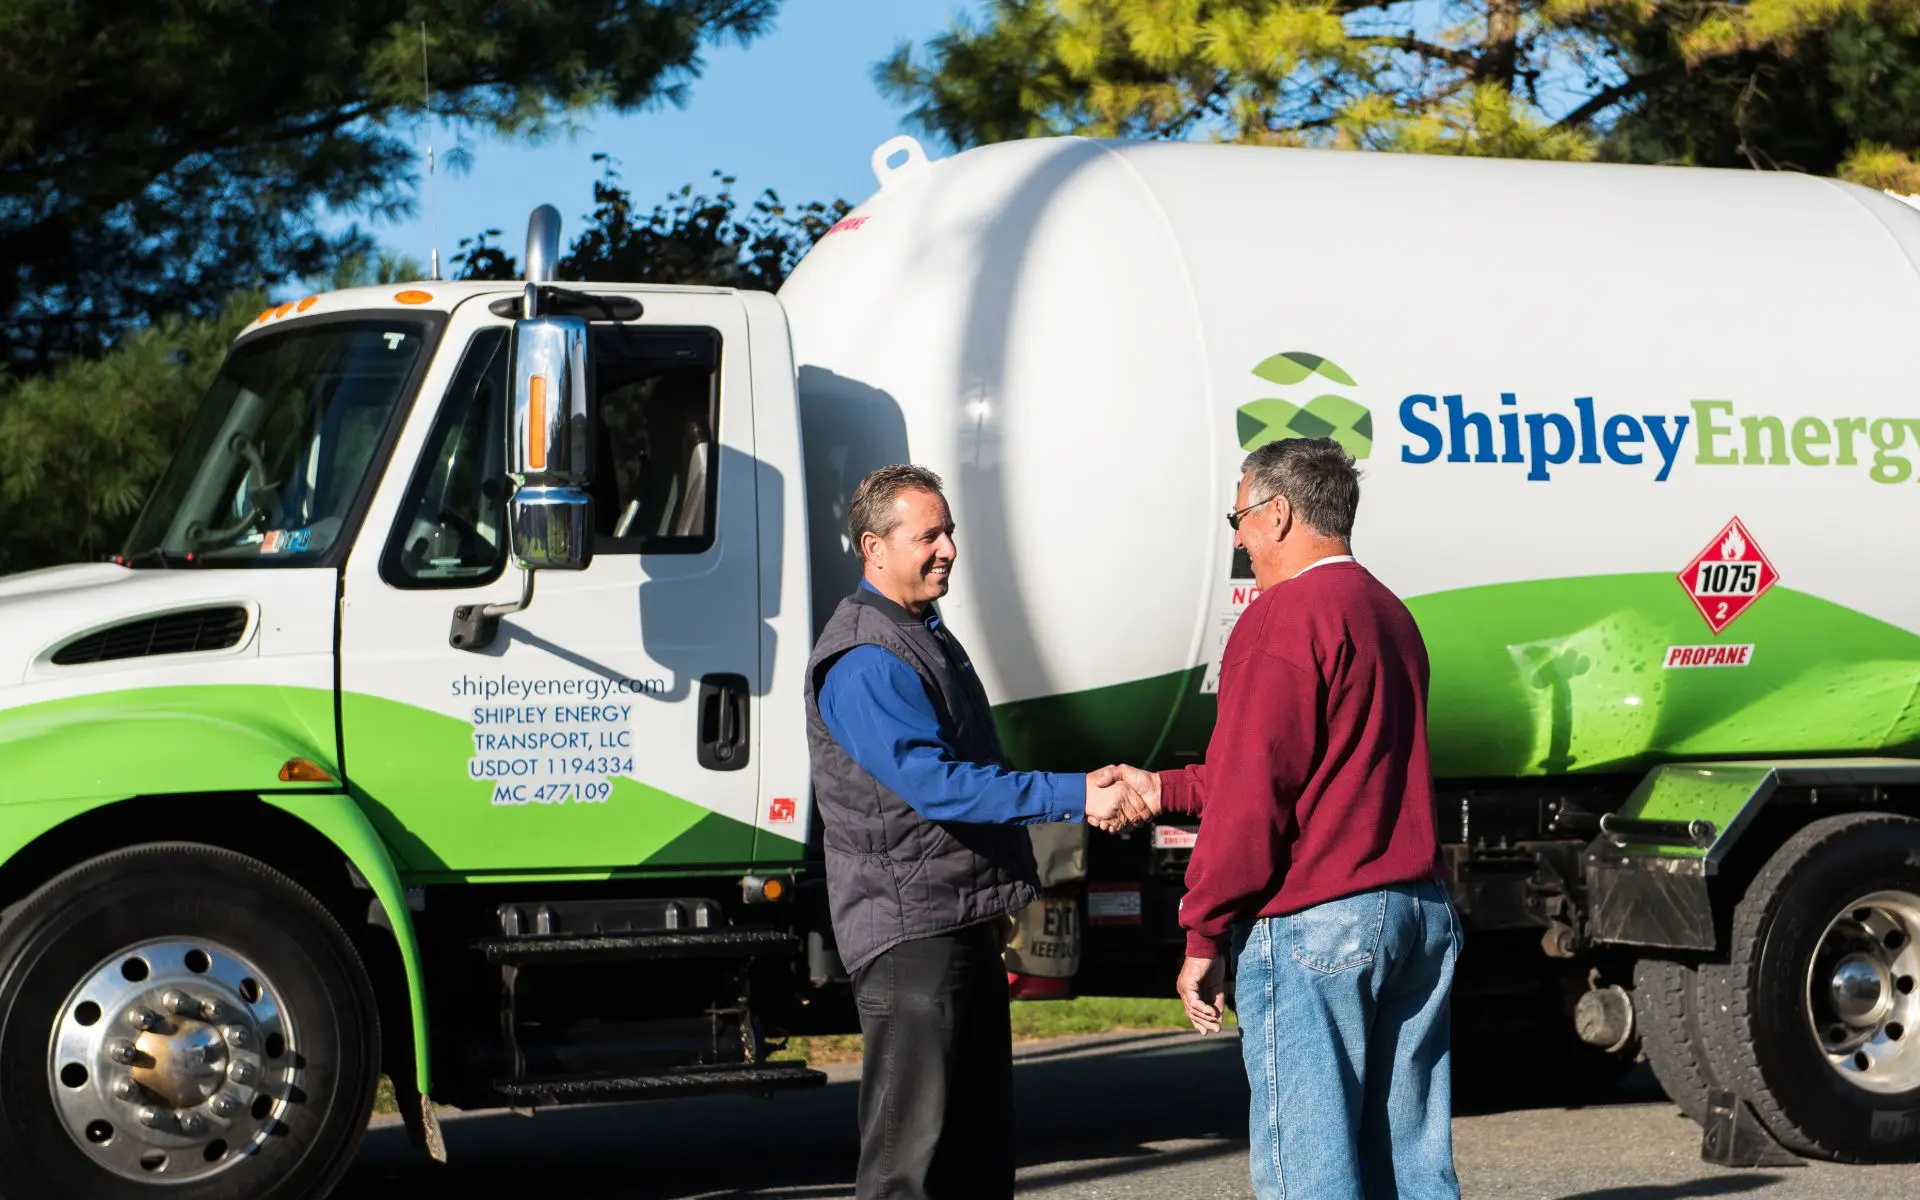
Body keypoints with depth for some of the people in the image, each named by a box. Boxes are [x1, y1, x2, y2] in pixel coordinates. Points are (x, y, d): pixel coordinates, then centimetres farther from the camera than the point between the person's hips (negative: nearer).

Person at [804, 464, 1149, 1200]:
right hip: (910, 931, -10)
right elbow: (935, 783, -27)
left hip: (966, 923, 10)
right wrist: (1077, 797, -29)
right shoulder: (864, 661, -17)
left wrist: (997, 900, 22)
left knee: (980, 1140, 14)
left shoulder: (925, 634, 16)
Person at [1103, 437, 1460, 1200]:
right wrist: (1164, 790, 32)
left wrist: (1203, 937, -9)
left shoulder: (1285, 618, -10)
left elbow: (1253, 797, -14)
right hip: (1419, 910, 9)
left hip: (1311, 922, -9)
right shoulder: (1390, 615, 19)